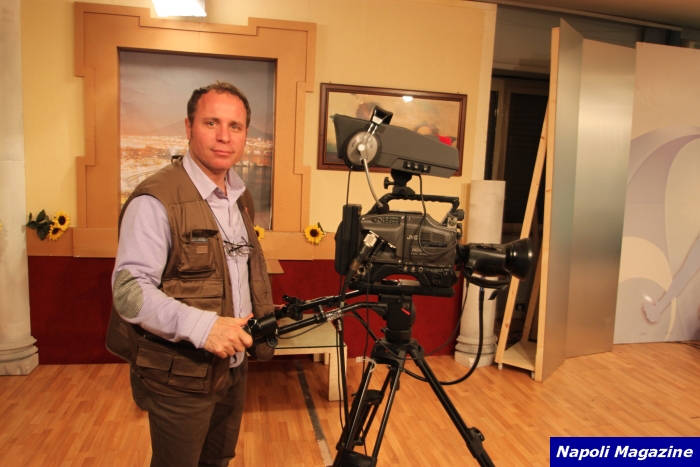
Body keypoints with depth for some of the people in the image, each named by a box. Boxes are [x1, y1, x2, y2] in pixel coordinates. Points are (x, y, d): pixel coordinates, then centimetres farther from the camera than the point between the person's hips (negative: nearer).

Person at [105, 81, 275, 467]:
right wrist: (201, 326, -36)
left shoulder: (240, 197, 8)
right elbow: (129, 289, -25)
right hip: (179, 377, -7)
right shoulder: (156, 200, -19)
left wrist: (264, 317, 8)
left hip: (233, 366, 8)